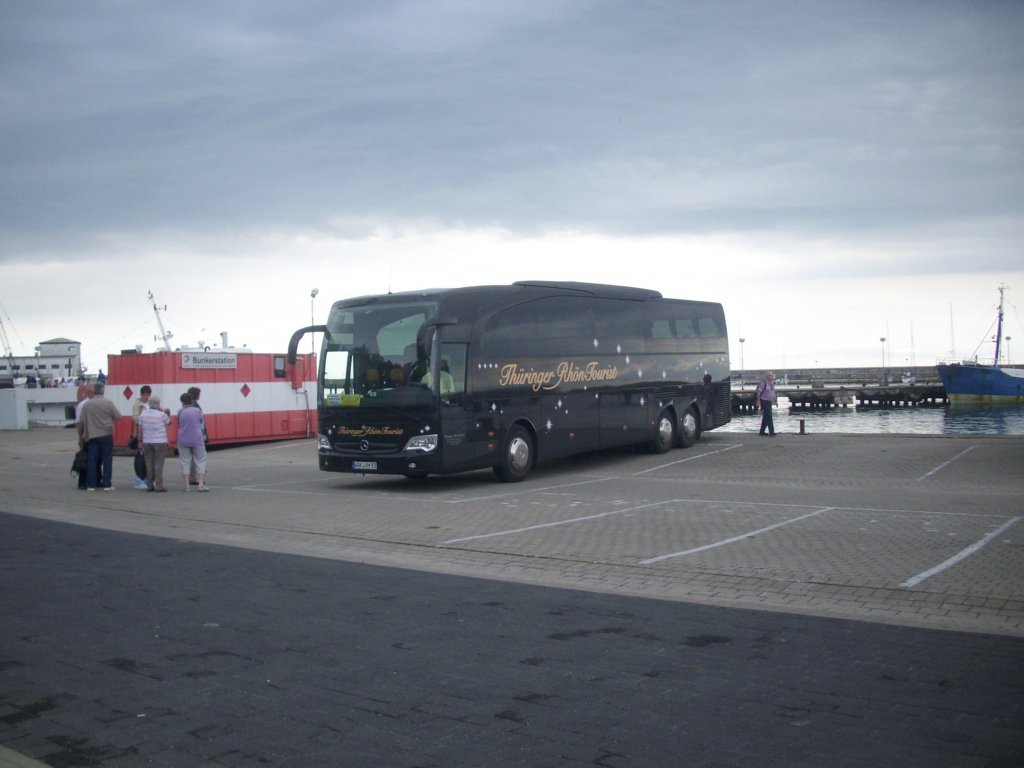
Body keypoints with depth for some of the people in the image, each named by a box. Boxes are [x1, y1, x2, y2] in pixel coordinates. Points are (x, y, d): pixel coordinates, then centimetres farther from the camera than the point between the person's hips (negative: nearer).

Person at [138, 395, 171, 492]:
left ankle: (149, 485, 10)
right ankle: (159, 486, -5)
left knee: (149, 464, 9)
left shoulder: (143, 414, 3)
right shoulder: (162, 415, -10)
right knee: (158, 464, -3)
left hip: (147, 442, 4)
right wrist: (168, 414, 24)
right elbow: (169, 422, 8)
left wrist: (141, 441, 14)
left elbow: (140, 429, 7)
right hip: (160, 442, -4)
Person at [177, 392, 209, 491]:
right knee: (200, 461, 7)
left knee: (185, 462, 8)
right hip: (197, 440, -1)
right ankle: (201, 484, -2)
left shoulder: (180, 412, -2)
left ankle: (186, 485, 6)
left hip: (183, 441, 1)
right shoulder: (197, 410, -4)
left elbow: (179, 426, 5)